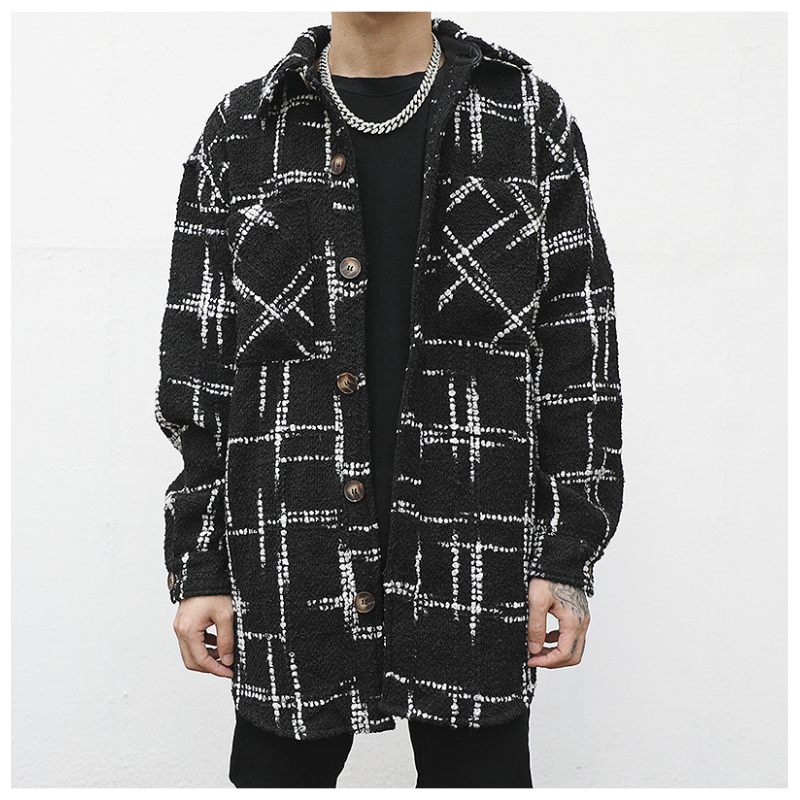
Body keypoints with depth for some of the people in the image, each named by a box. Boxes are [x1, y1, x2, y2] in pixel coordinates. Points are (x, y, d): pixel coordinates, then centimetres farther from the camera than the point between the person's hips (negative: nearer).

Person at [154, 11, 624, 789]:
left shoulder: (530, 119, 4)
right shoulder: (241, 132, 6)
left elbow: (580, 355, 2)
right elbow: (196, 367, 5)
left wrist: (569, 558, -2)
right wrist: (199, 569, 2)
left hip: (474, 561, 0)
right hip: (288, 567, 1)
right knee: (279, 768, 12)